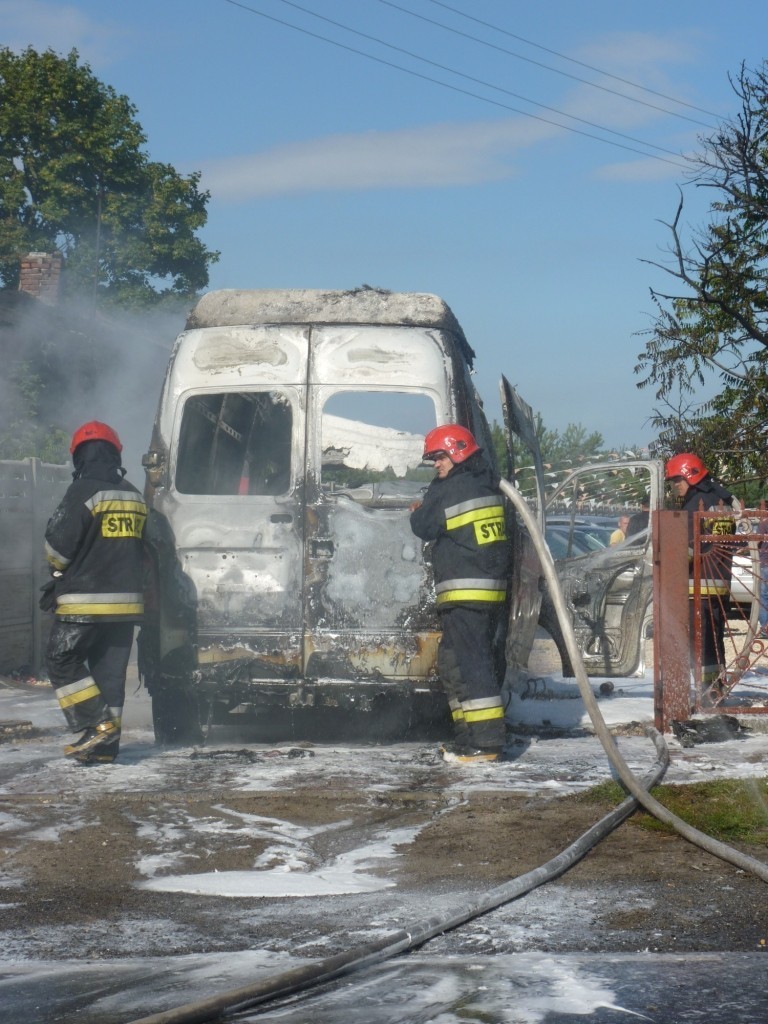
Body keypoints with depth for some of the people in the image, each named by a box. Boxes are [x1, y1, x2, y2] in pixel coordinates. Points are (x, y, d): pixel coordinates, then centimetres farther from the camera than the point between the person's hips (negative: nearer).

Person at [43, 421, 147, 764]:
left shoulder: (83, 491, -11)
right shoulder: (134, 497, 11)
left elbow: (57, 548, -10)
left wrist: (60, 573, 11)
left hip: (85, 601, -6)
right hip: (126, 600, 7)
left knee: (62, 662, 3)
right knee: (110, 670, 9)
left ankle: (99, 724, -8)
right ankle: (105, 746, 9)